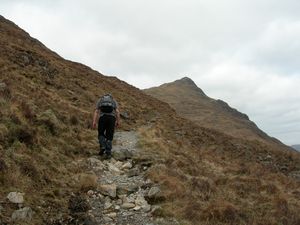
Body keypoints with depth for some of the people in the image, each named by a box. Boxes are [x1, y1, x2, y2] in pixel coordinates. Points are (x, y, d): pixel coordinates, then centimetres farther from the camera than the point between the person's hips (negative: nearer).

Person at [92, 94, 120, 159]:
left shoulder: (100, 100, 24)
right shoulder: (114, 101, 24)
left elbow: (96, 111, 10)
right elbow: (117, 111, 7)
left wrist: (94, 122, 3)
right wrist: (118, 121, 7)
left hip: (102, 117, 0)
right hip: (112, 117, 0)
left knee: (101, 134, 19)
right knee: (109, 137, 7)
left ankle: (102, 147, -3)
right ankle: (108, 153, 0)